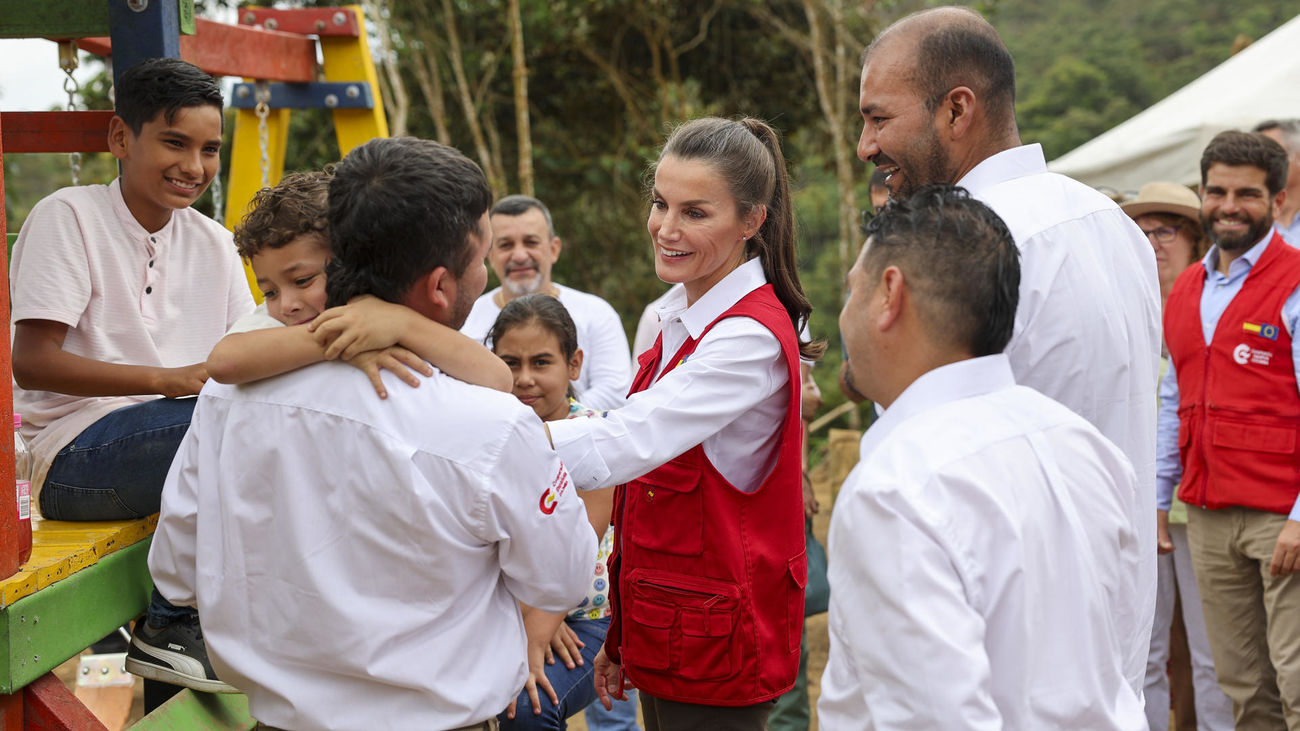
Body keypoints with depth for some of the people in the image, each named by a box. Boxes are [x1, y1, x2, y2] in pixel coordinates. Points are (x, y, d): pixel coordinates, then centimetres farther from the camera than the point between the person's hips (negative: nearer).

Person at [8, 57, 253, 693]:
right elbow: (31, 361, -15)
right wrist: (171, 380, -24)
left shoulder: (212, 242, 13)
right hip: (73, 460, -6)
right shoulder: (68, 217, -6)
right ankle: (174, 628, -15)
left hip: (171, 449, 6)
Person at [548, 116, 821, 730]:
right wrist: (623, 635, 15)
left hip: (712, 646, -8)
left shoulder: (752, 338, -19)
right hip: (665, 635, 8)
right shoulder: (683, 318, 10)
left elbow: (620, 448, -31)